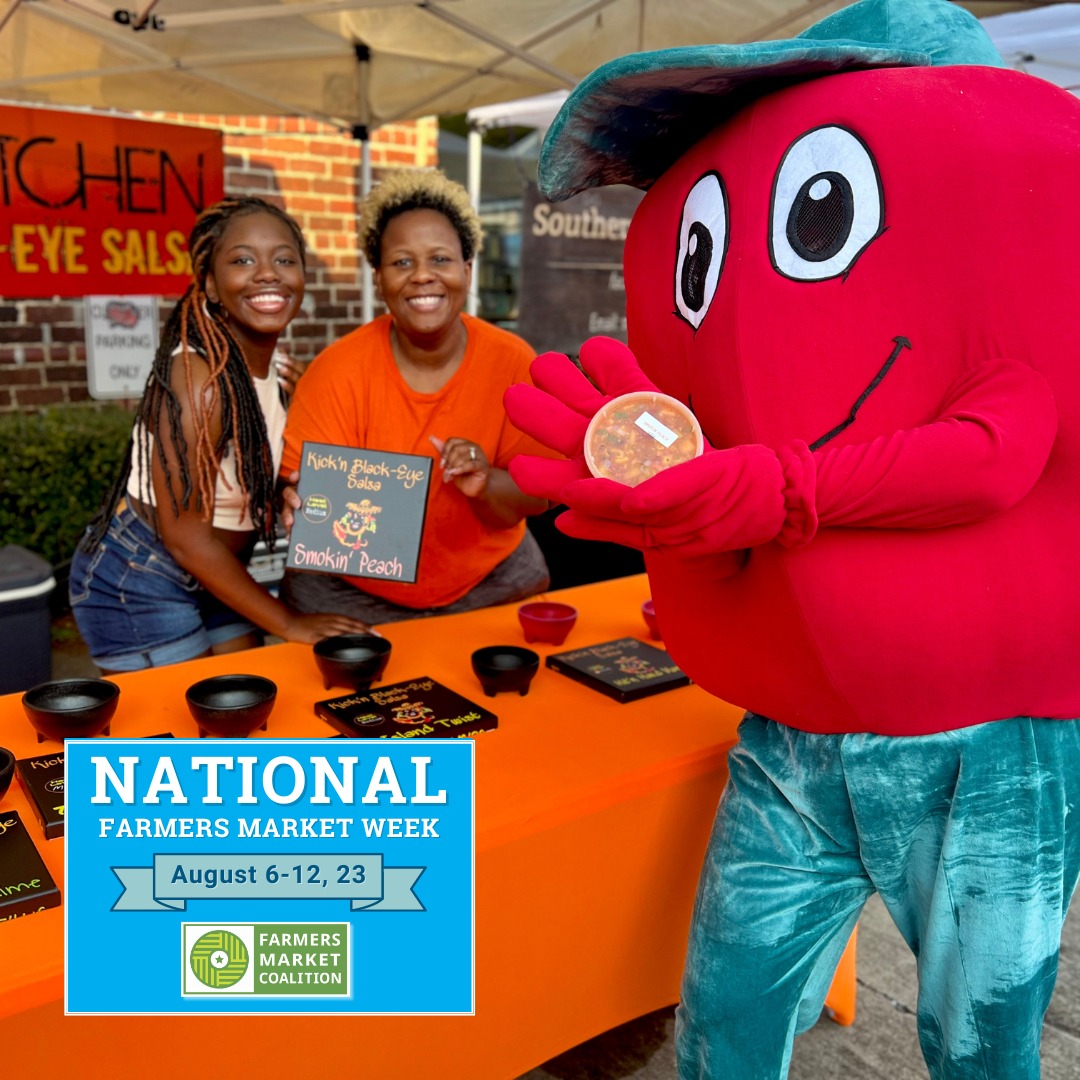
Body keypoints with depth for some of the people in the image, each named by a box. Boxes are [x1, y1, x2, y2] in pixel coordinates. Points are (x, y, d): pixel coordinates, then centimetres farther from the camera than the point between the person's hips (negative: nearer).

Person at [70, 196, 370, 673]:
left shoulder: (285, 374, -2)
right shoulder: (196, 374, -24)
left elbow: (277, 494, 6)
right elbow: (184, 534, -23)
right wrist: (287, 622, -17)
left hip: (214, 580, 7)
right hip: (138, 585, -7)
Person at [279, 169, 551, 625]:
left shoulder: (512, 362, -12)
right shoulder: (339, 370, -16)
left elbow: (537, 495, -9)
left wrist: (485, 484, -30)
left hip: (492, 580, 2)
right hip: (351, 591, -1)